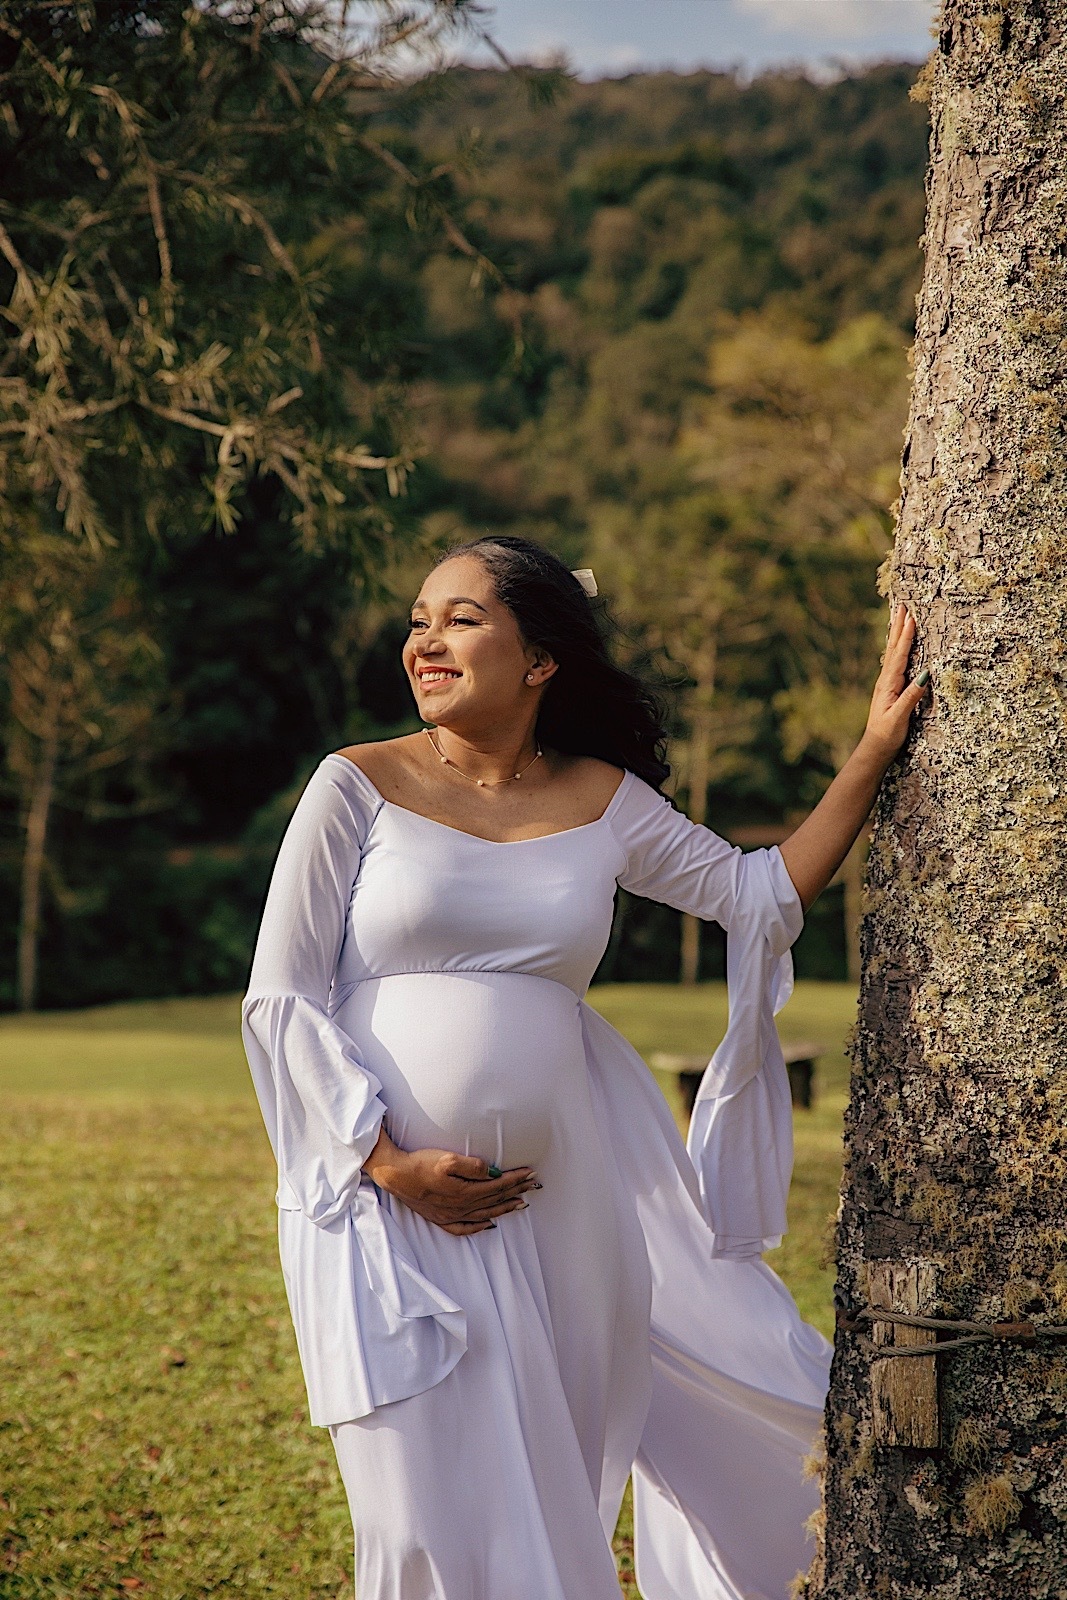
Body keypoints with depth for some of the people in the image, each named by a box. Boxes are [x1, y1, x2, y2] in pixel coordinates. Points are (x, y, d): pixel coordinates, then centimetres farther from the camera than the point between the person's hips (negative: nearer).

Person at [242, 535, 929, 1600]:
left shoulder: (602, 802, 6)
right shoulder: (358, 787, -2)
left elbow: (761, 893, 15)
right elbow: (280, 1000, -4)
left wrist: (874, 749, 7)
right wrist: (389, 1163, -13)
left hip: (559, 1192, 3)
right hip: (384, 1193, -3)